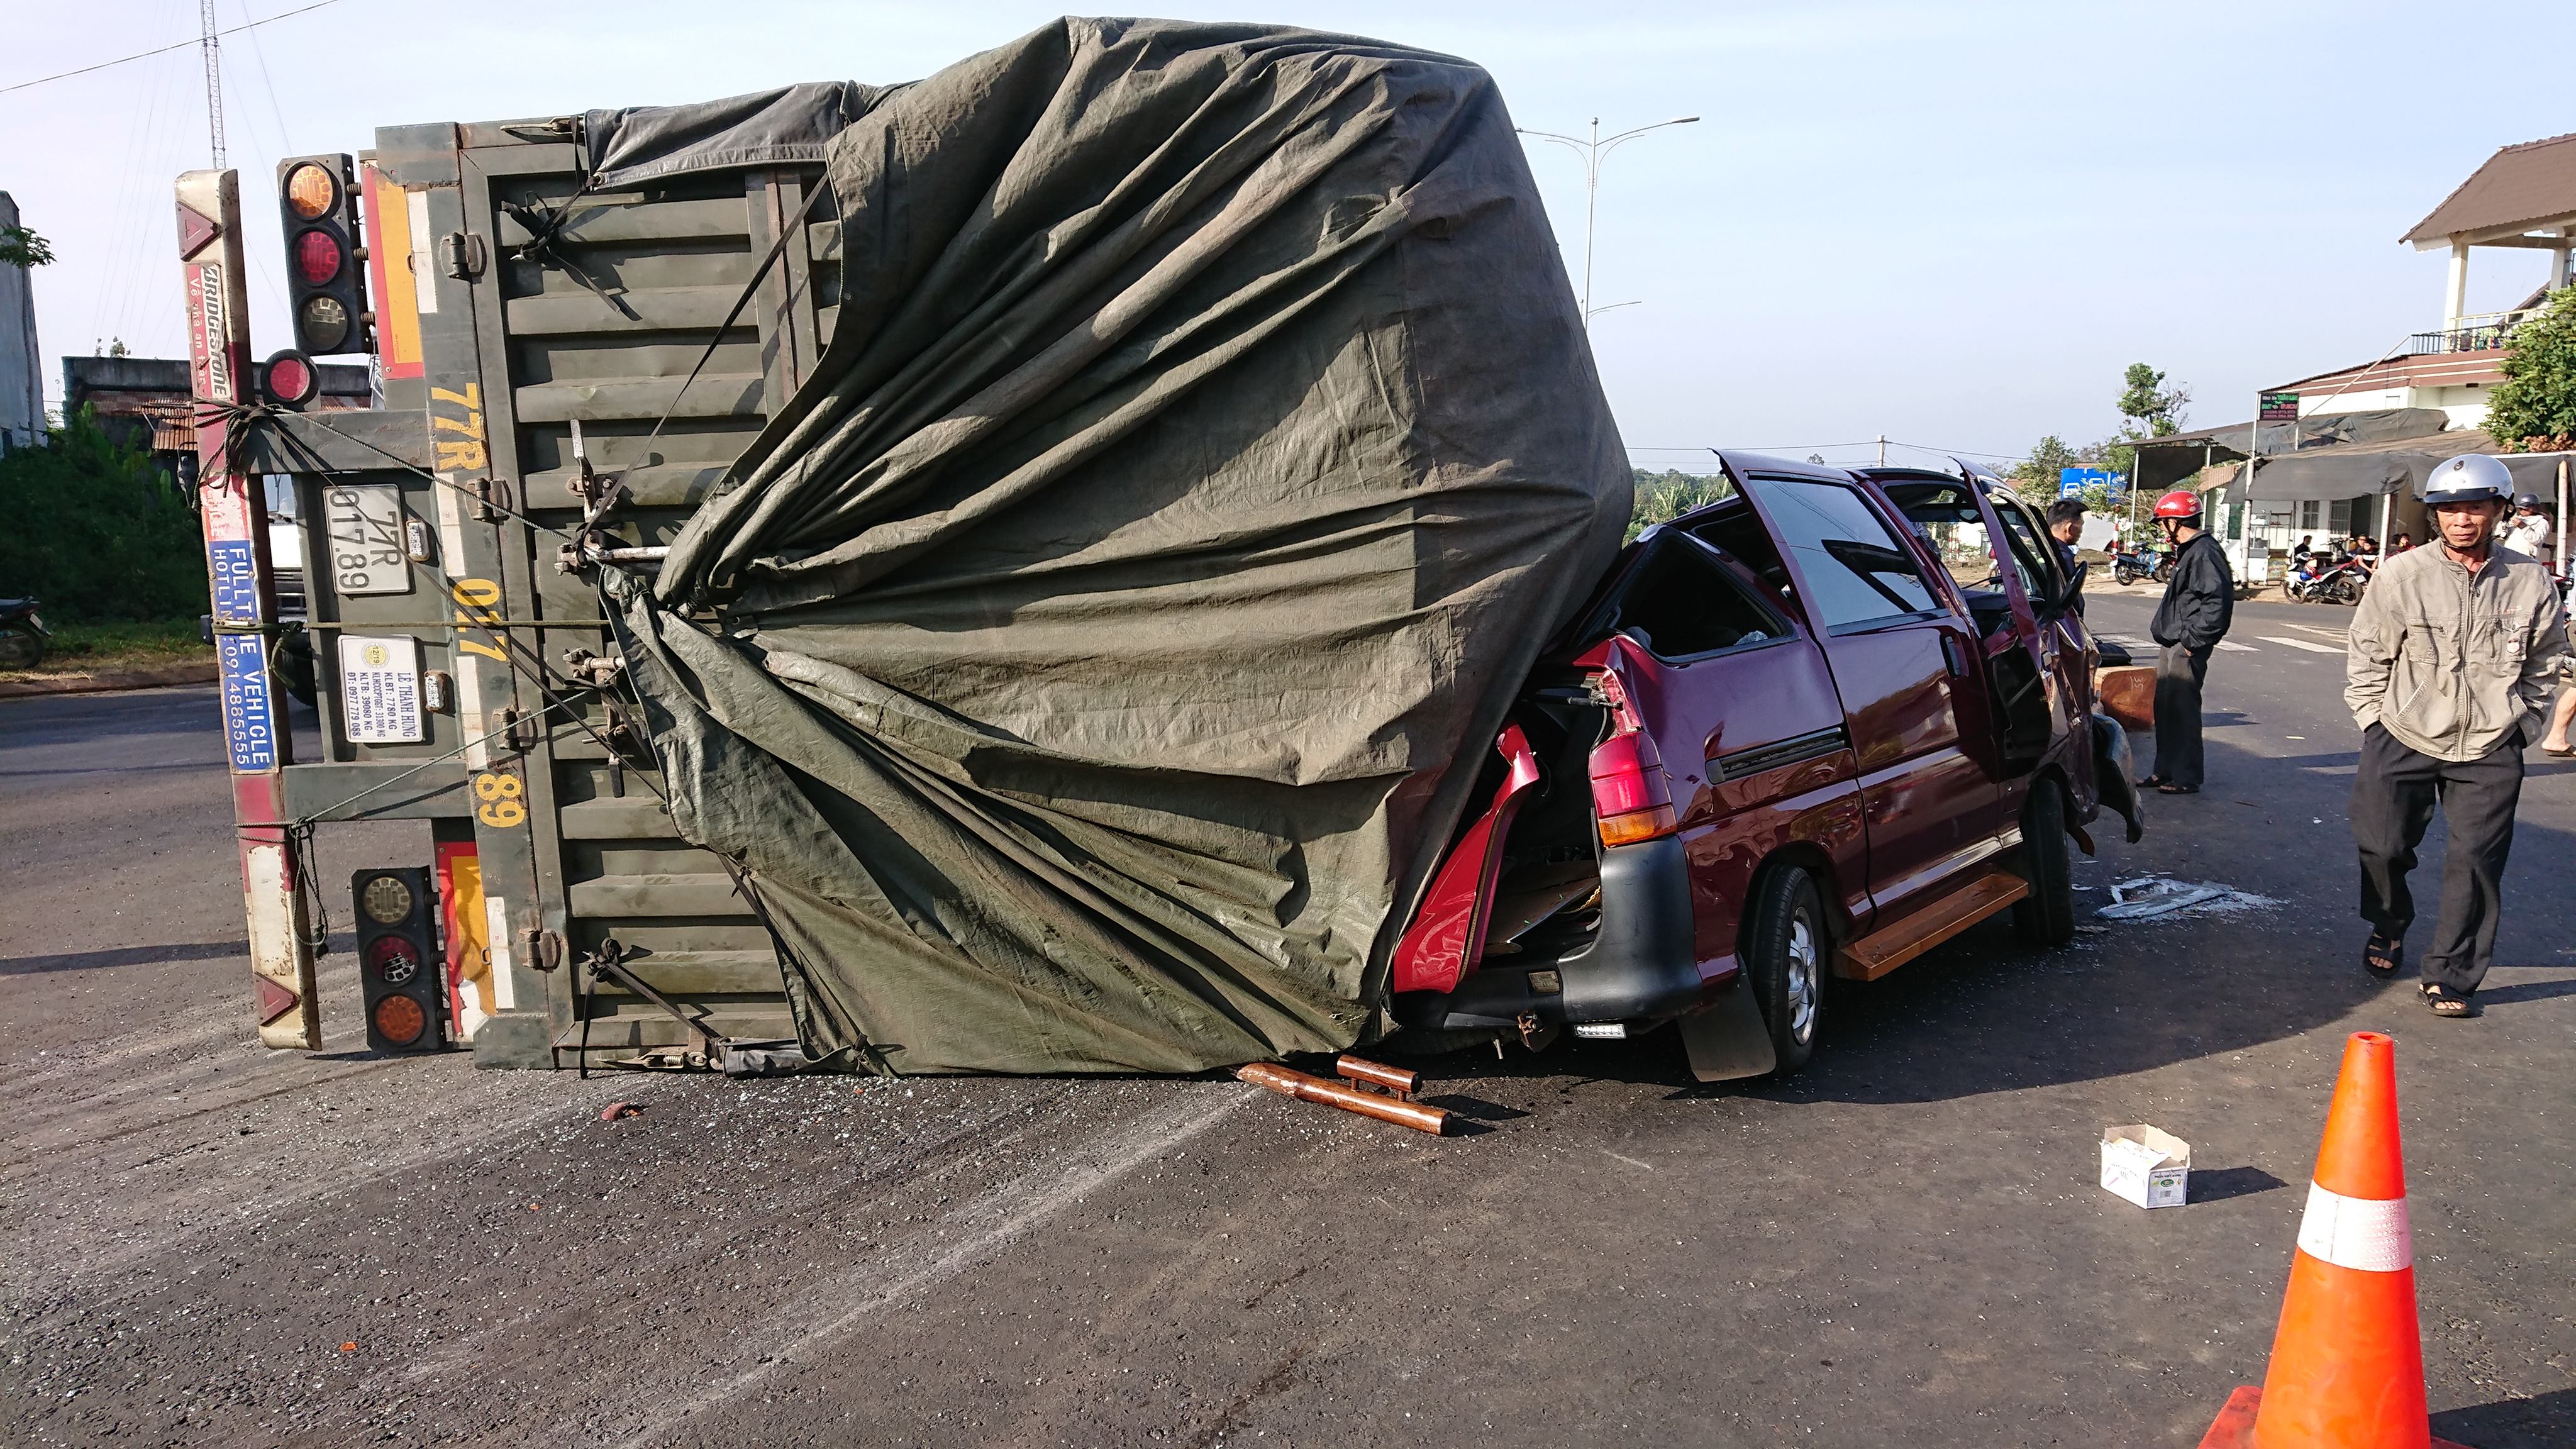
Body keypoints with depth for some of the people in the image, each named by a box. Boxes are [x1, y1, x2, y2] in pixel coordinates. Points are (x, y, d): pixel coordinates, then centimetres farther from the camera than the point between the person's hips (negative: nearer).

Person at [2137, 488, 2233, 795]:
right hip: (2173, 644, 11)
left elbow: (2218, 601, -24)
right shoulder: (2189, 551, 18)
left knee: (2181, 709, -6)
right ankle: (2165, 771, 24)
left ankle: (2186, 778, 0)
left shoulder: (2205, 552, -15)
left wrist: (2194, 640, -22)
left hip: (2187, 648, -11)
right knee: (2164, 708, 15)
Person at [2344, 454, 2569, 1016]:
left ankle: (2452, 976, 12)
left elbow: (2544, 662, 11)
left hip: (2491, 751, 1)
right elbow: (2366, 653, 1)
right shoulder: (2402, 576, -7)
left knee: (2476, 861, 0)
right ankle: (2388, 929, 36)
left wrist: (2522, 725, 6)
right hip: (2403, 742, -1)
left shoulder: (2531, 582, -1)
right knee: (2383, 846, 6)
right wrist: (2374, 721, -1)